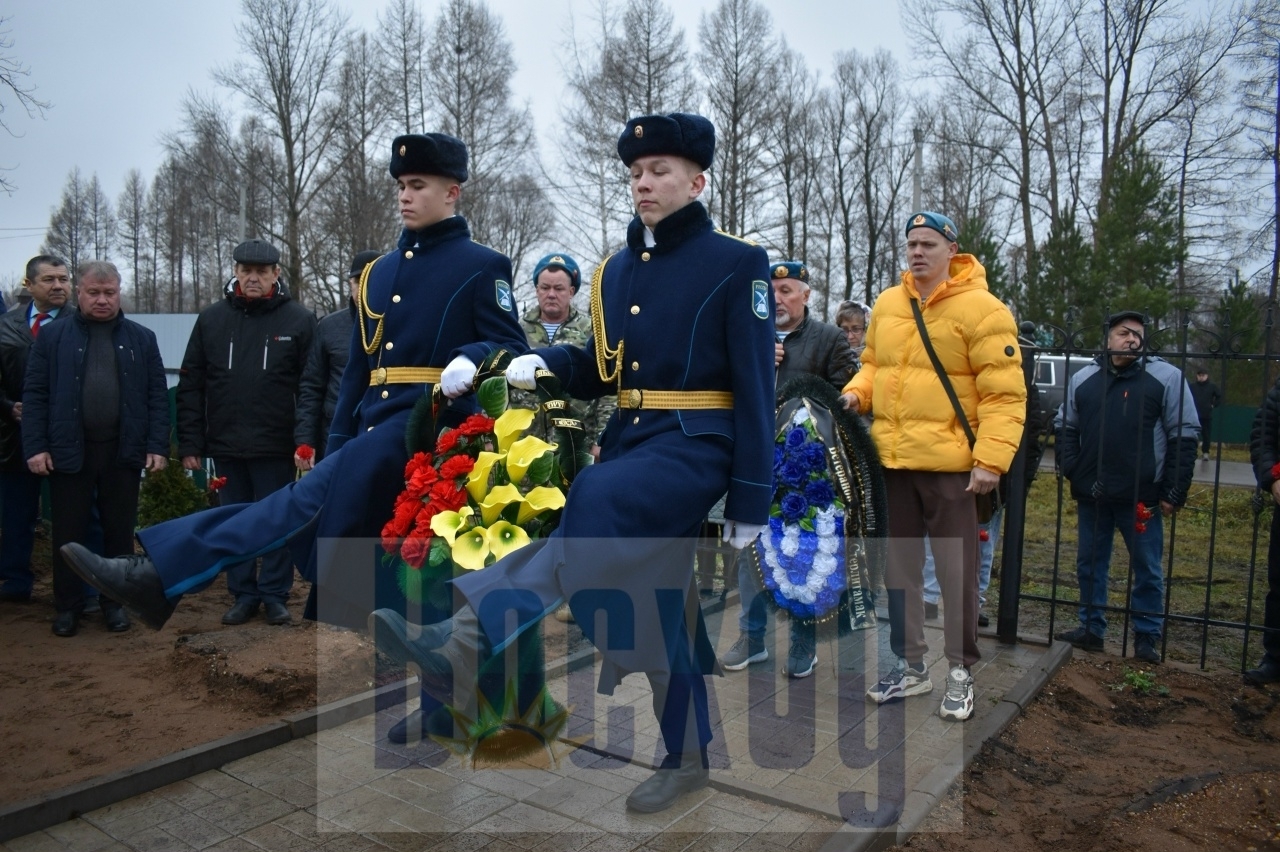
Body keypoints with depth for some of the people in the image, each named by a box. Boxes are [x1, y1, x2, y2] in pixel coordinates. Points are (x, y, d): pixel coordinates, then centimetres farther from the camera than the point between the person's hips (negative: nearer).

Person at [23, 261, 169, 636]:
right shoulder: (53, 335, 4)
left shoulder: (142, 339, 6)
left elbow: (157, 396, 4)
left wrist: (158, 446, -4)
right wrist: (35, 446, -7)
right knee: (68, 533, 7)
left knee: (119, 531, 9)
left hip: (123, 451, 1)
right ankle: (67, 605, 20)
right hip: (68, 450, -1)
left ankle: (114, 601, 22)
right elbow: (35, 395, 2)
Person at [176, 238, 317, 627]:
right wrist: (190, 443, 2)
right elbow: (190, 385, 7)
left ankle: (275, 595, 18)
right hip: (225, 445, 4)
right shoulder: (212, 319, 6)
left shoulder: (299, 320, -3)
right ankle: (243, 594, 25)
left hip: (276, 447, -3)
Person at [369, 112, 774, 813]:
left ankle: (470, 646, -37)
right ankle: (686, 756, 23)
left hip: (695, 445, -6)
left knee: (595, 499, -35)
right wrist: (543, 363, -6)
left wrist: (750, 500, -12)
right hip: (630, 439, 7)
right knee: (661, 600, 9)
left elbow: (755, 390, -9)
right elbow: (602, 372, 16)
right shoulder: (615, 270, 13)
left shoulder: (737, 264, -5)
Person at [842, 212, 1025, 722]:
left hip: (950, 465, -5)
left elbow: (1005, 393, -11)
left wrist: (991, 458, -18)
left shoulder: (980, 309, -8)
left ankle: (960, 672, 22)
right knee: (899, 568, 14)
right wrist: (857, 393, 1)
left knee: (957, 572, 5)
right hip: (891, 460, 6)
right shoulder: (887, 305, 10)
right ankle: (910, 666, 28)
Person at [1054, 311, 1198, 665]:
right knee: (1090, 565, 12)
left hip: (1142, 497, -3)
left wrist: (1174, 492, -7)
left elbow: (1184, 436, -3)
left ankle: (1147, 638, 20)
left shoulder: (1166, 377, -2)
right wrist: (1071, 471, 0)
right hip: (1091, 495, 3)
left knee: (1147, 569, 7)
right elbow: (1066, 428, 15)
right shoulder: (1082, 379, 8)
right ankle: (1091, 629, 26)